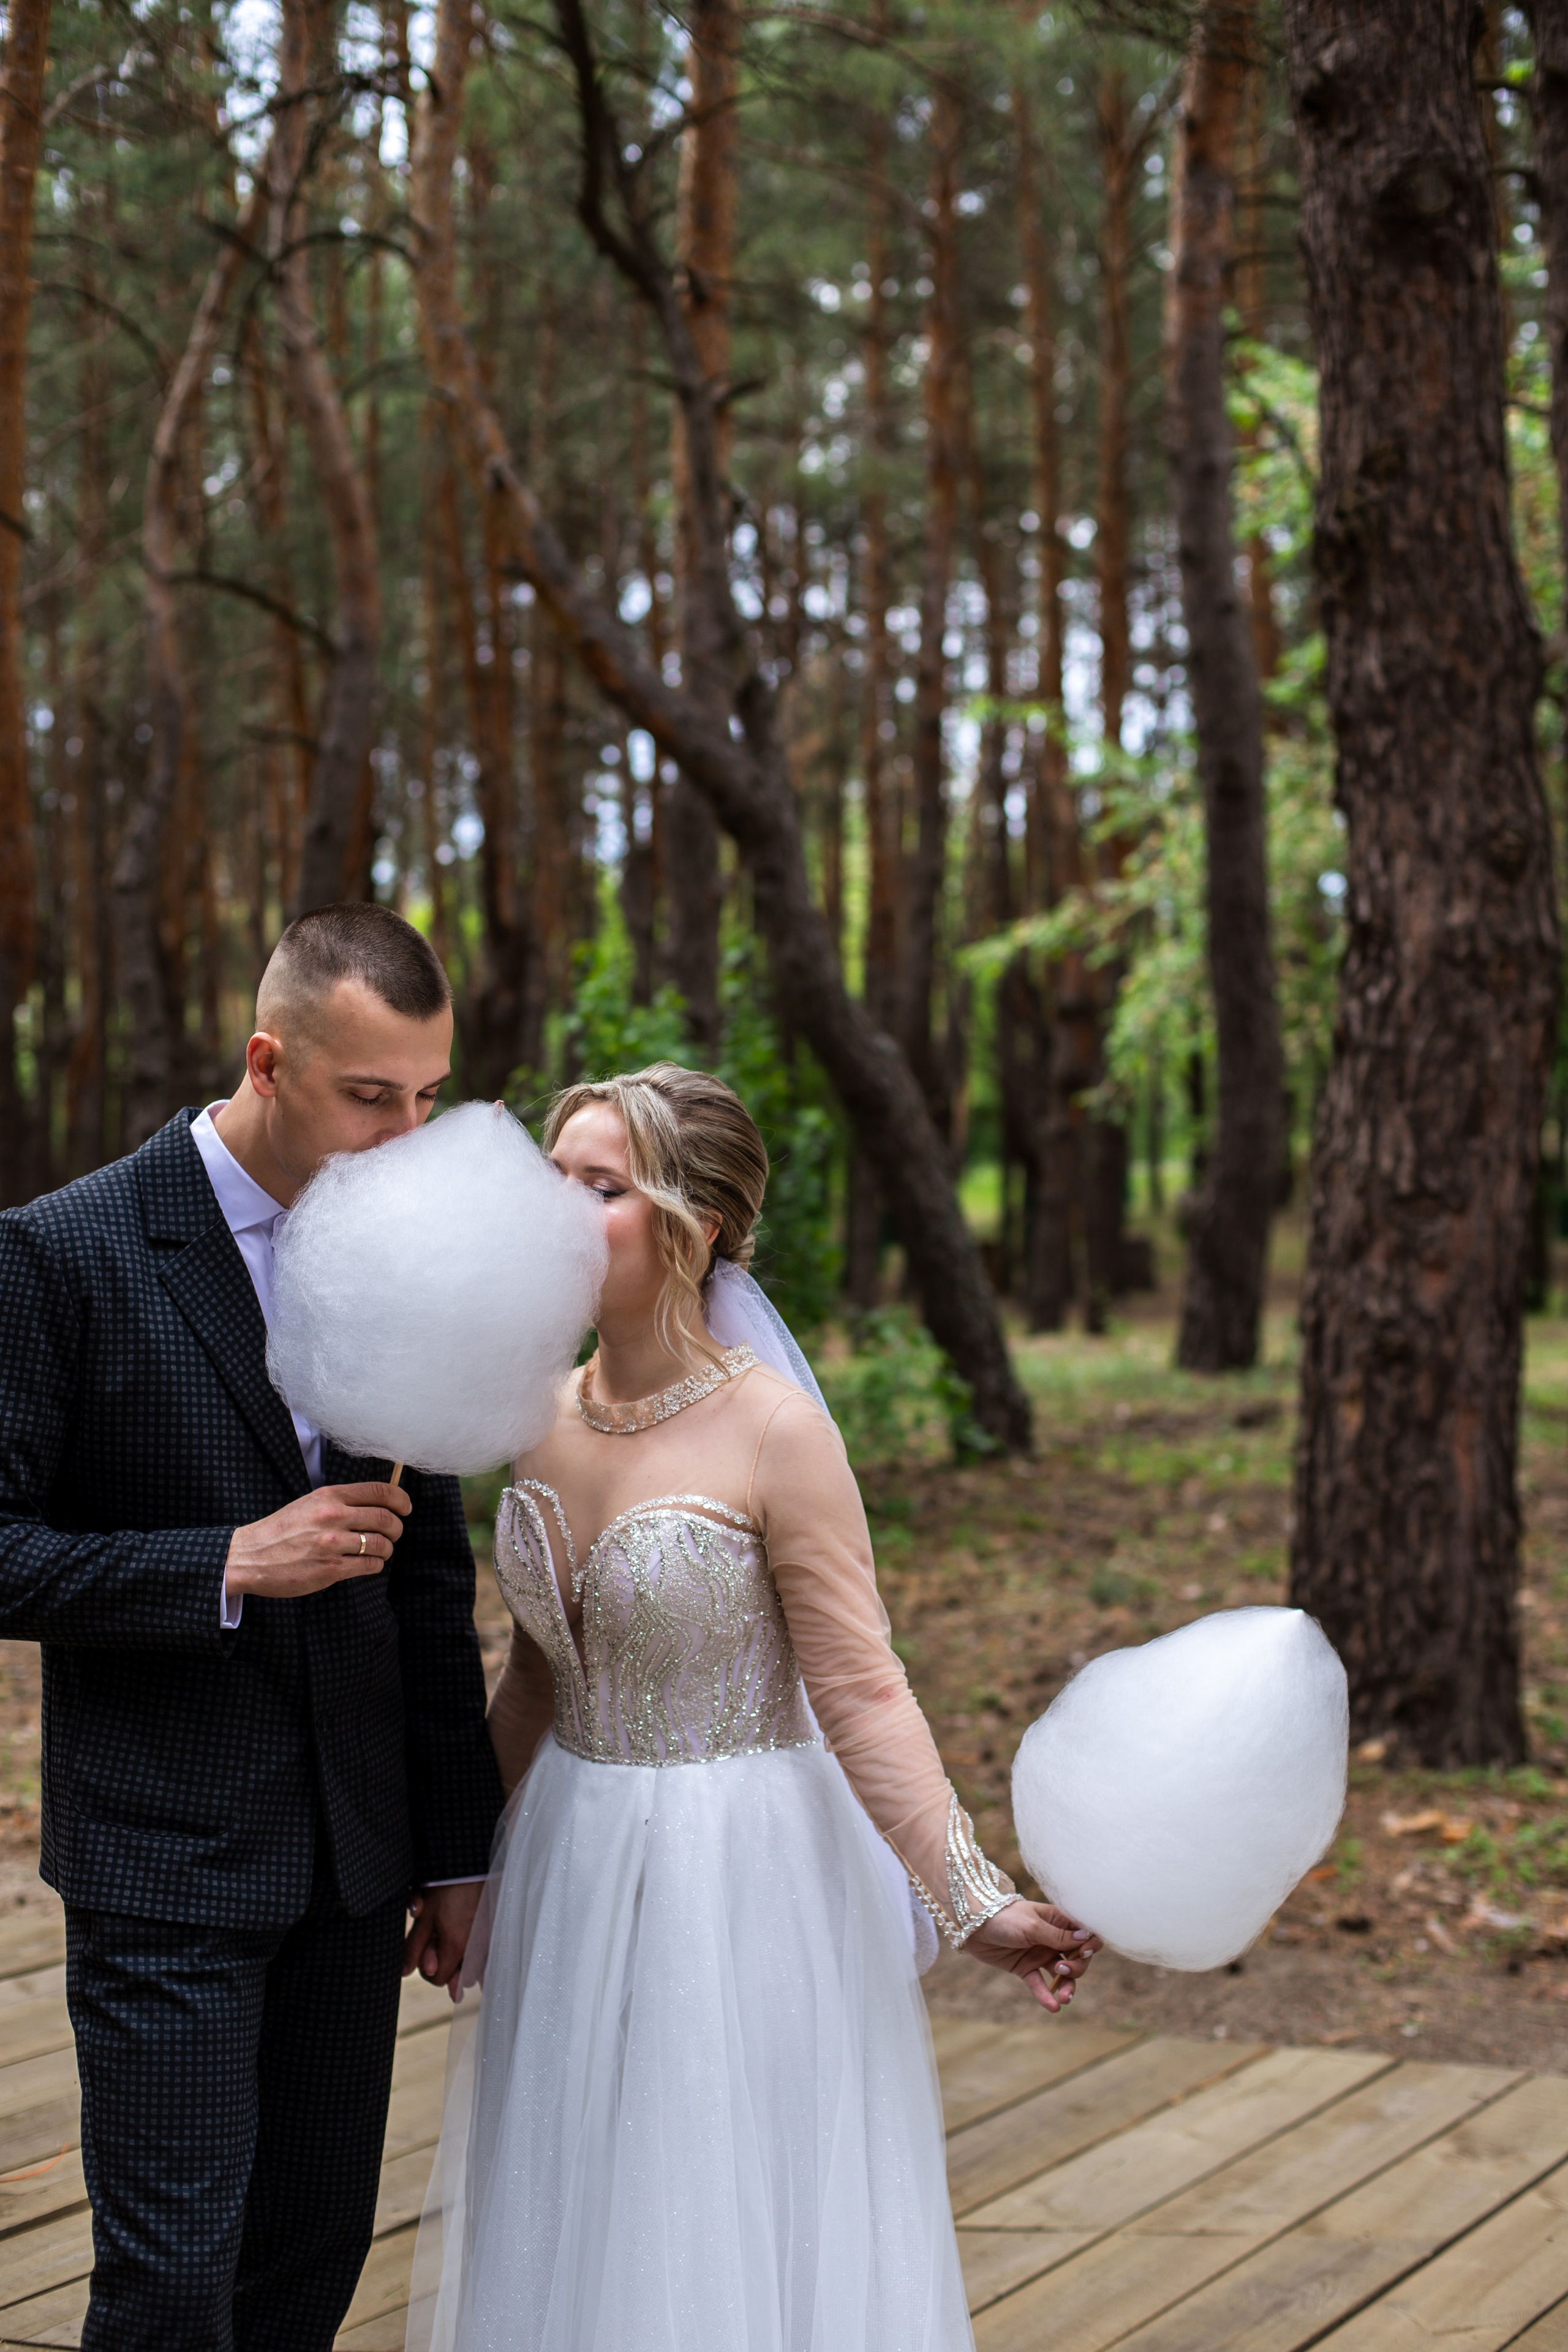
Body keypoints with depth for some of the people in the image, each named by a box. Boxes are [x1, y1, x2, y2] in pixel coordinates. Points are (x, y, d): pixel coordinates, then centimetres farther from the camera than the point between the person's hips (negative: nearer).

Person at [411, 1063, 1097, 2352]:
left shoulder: (774, 1431, -17)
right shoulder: (552, 1418, 2)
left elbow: (864, 1694, -17)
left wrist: (977, 1905, -24)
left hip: (738, 1874, -6)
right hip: (572, 1871, 7)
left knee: (732, 2248, 5)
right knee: (571, 2239, 17)